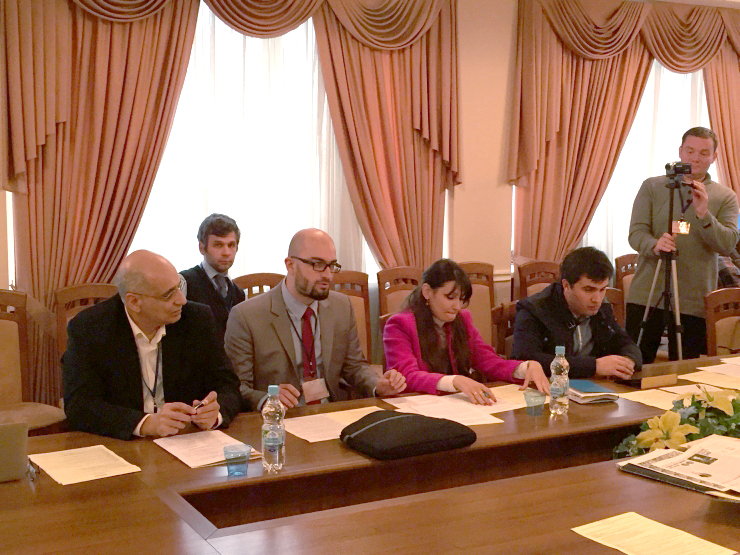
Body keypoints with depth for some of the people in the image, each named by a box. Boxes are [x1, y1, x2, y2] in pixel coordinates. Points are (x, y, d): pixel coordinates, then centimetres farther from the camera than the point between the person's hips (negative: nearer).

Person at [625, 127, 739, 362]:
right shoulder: (652, 187, 7)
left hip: (694, 301, 0)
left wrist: (703, 214, -22)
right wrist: (655, 245, -24)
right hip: (647, 296, 0)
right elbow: (636, 233, -2)